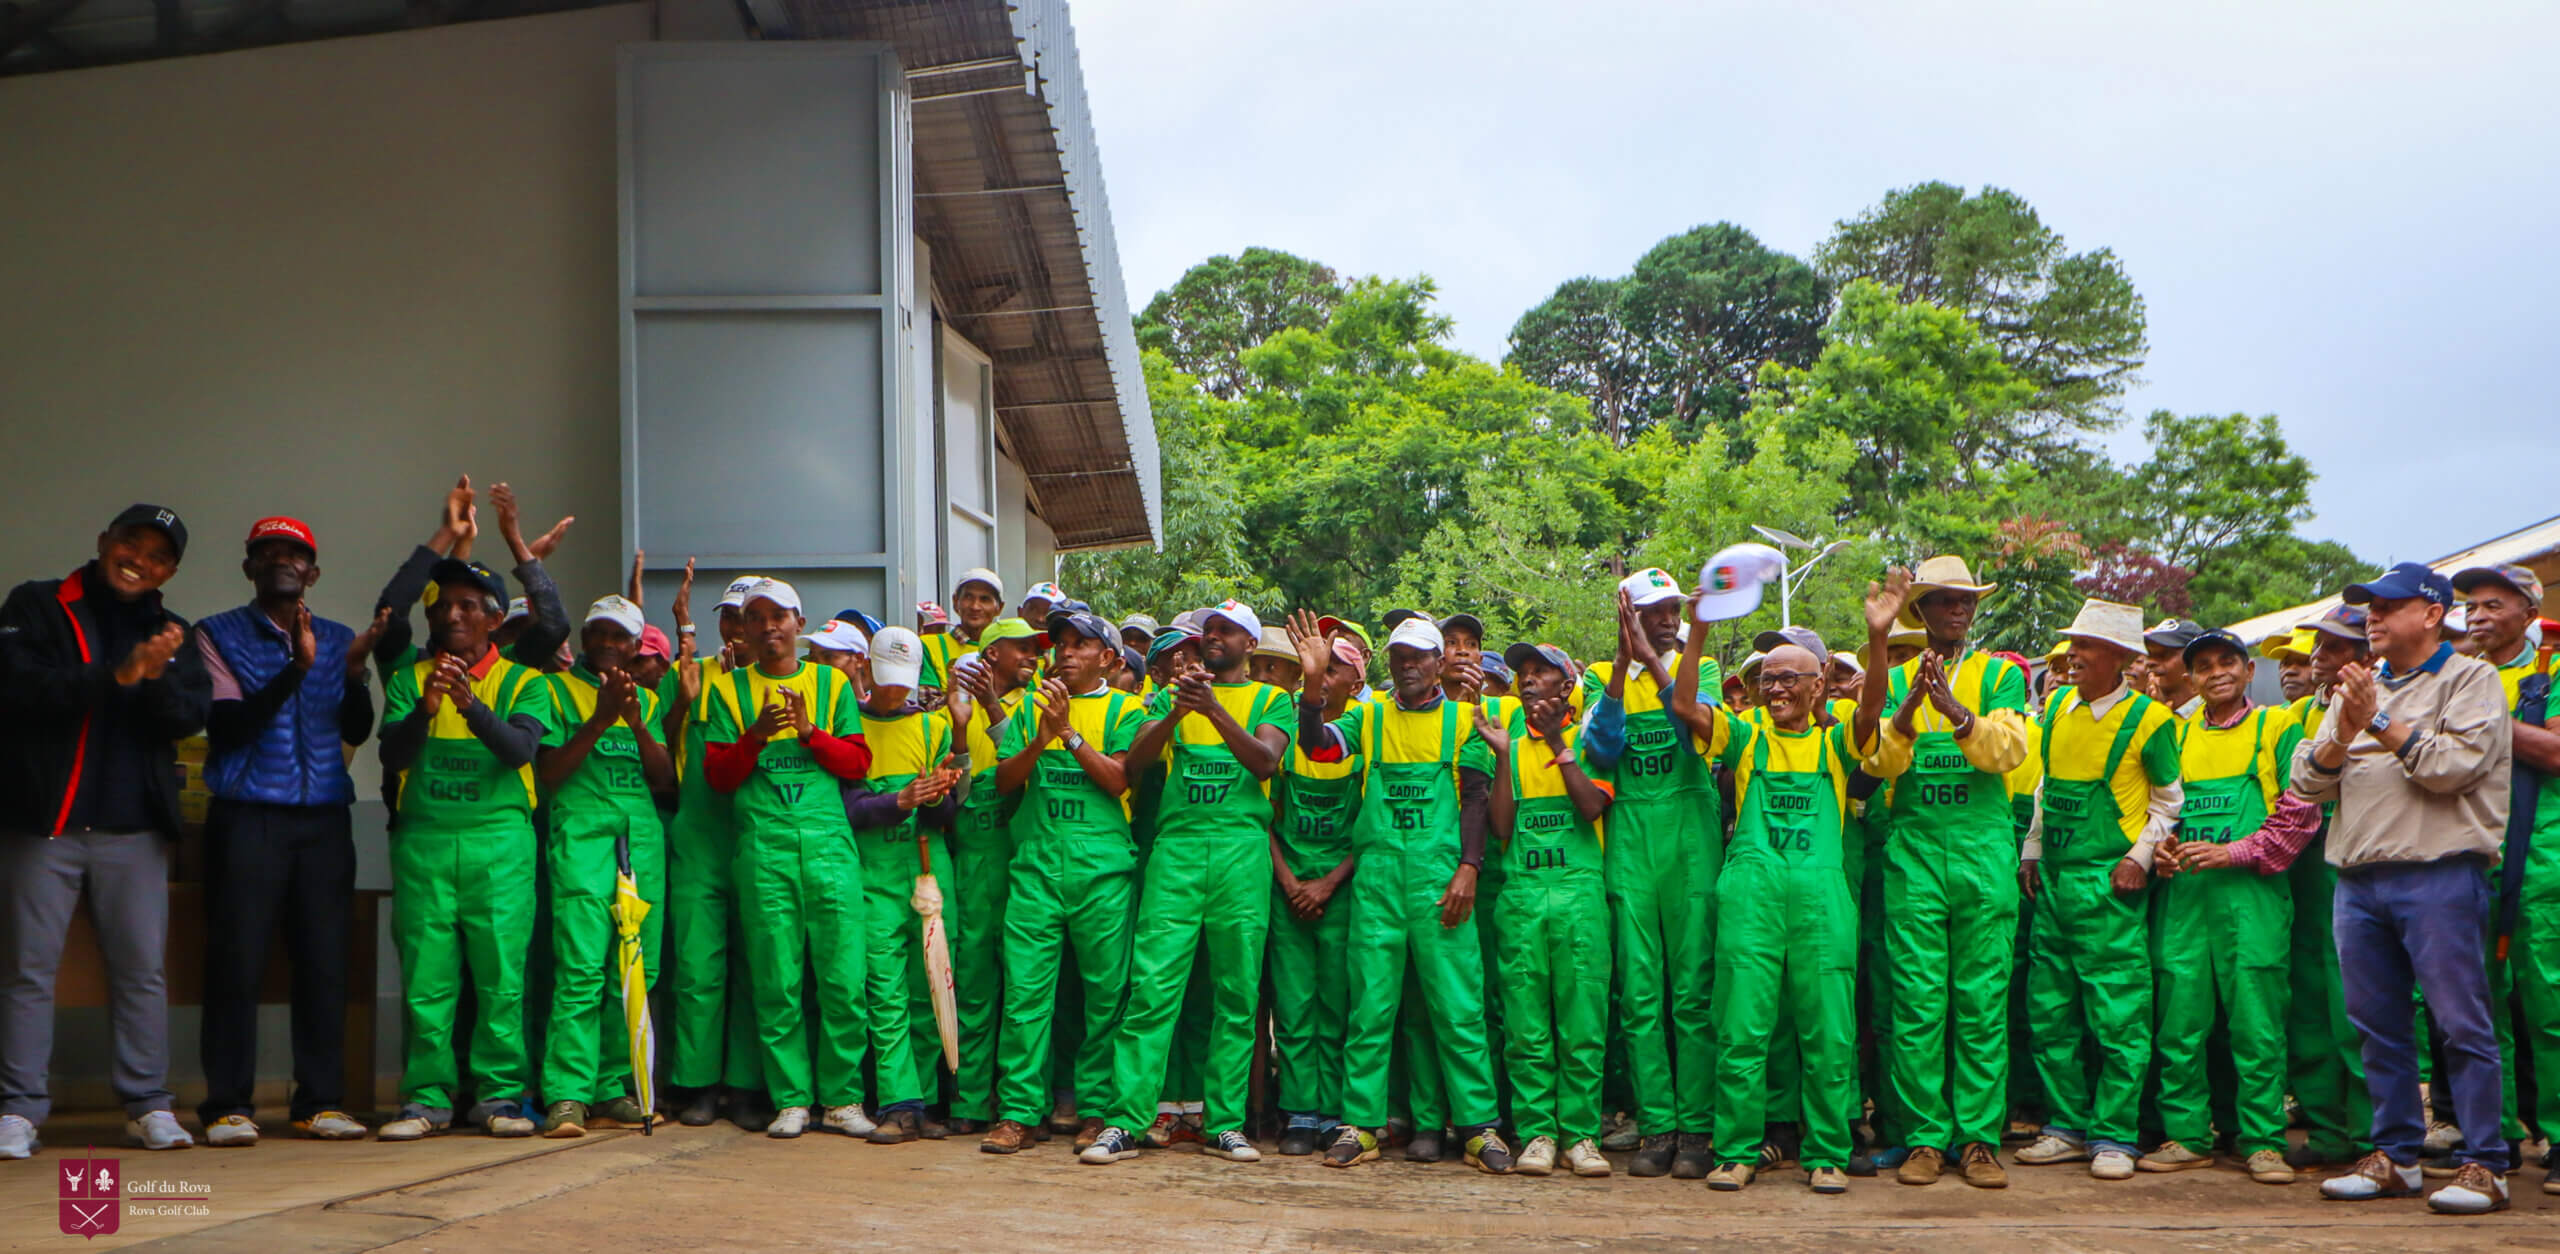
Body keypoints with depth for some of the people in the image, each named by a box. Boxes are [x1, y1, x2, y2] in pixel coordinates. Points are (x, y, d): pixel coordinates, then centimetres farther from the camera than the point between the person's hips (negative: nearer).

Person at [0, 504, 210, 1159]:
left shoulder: (171, 634, 13)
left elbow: (192, 715, 0)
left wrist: (157, 679, -21)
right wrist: (117, 675, -22)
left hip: (133, 828, 3)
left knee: (142, 970, 3)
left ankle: (148, 1105, 8)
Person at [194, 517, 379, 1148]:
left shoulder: (337, 640, 16)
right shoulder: (219, 635, 6)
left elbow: (357, 731, 8)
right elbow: (226, 728, -6)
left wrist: (355, 673, -12)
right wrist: (295, 669, -17)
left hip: (324, 817, 3)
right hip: (247, 816, -3)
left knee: (325, 960, 0)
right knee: (236, 959, -6)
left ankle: (322, 1101, 5)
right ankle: (228, 1105, -1)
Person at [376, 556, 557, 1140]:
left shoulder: (523, 682, 9)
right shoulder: (409, 679, 14)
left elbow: (521, 748, -9)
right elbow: (392, 756, -1)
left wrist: (471, 704, -24)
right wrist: (425, 709, -19)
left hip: (500, 839, -1)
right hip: (423, 838, 1)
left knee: (501, 975, -5)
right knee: (426, 976, -1)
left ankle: (499, 1094, 3)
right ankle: (427, 1098, 6)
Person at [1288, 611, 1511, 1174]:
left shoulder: (1462, 718, 10)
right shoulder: (1368, 716, 14)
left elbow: (1476, 799, 4)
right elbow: (1319, 746, -3)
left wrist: (1468, 868, -7)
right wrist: (1314, 682, -16)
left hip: (1440, 874, -1)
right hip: (1376, 873, 2)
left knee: (1458, 1004, -3)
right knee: (1370, 1003, 2)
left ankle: (1481, 1126, 2)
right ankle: (1360, 1125, 7)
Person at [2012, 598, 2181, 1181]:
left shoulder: (2149, 720, -4)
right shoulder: (2060, 715, 13)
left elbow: (2169, 800, 2)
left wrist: (2140, 855, -7)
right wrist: (2032, 851, 17)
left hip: (2107, 882, -6)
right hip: (2053, 878, 6)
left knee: (2116, 1016, -5)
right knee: (2050, 1012, 7)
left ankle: (2113, 1136, 1)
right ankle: (2068, 1127, 16)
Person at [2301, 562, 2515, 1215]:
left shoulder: (2471, 680, 2)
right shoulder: (2360, 689, 20)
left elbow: (2454, 764, -13)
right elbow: (2307, 782, 13)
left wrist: (2380, 723, -10)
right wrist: (2344, 734, -6)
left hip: (2438, 873, -6)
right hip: (2359, 879, 6)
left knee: (2463, 1024, -6)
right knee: (2377, 1025, 9)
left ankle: (2483, 1165, -2)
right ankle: (2394, 1156, 17)